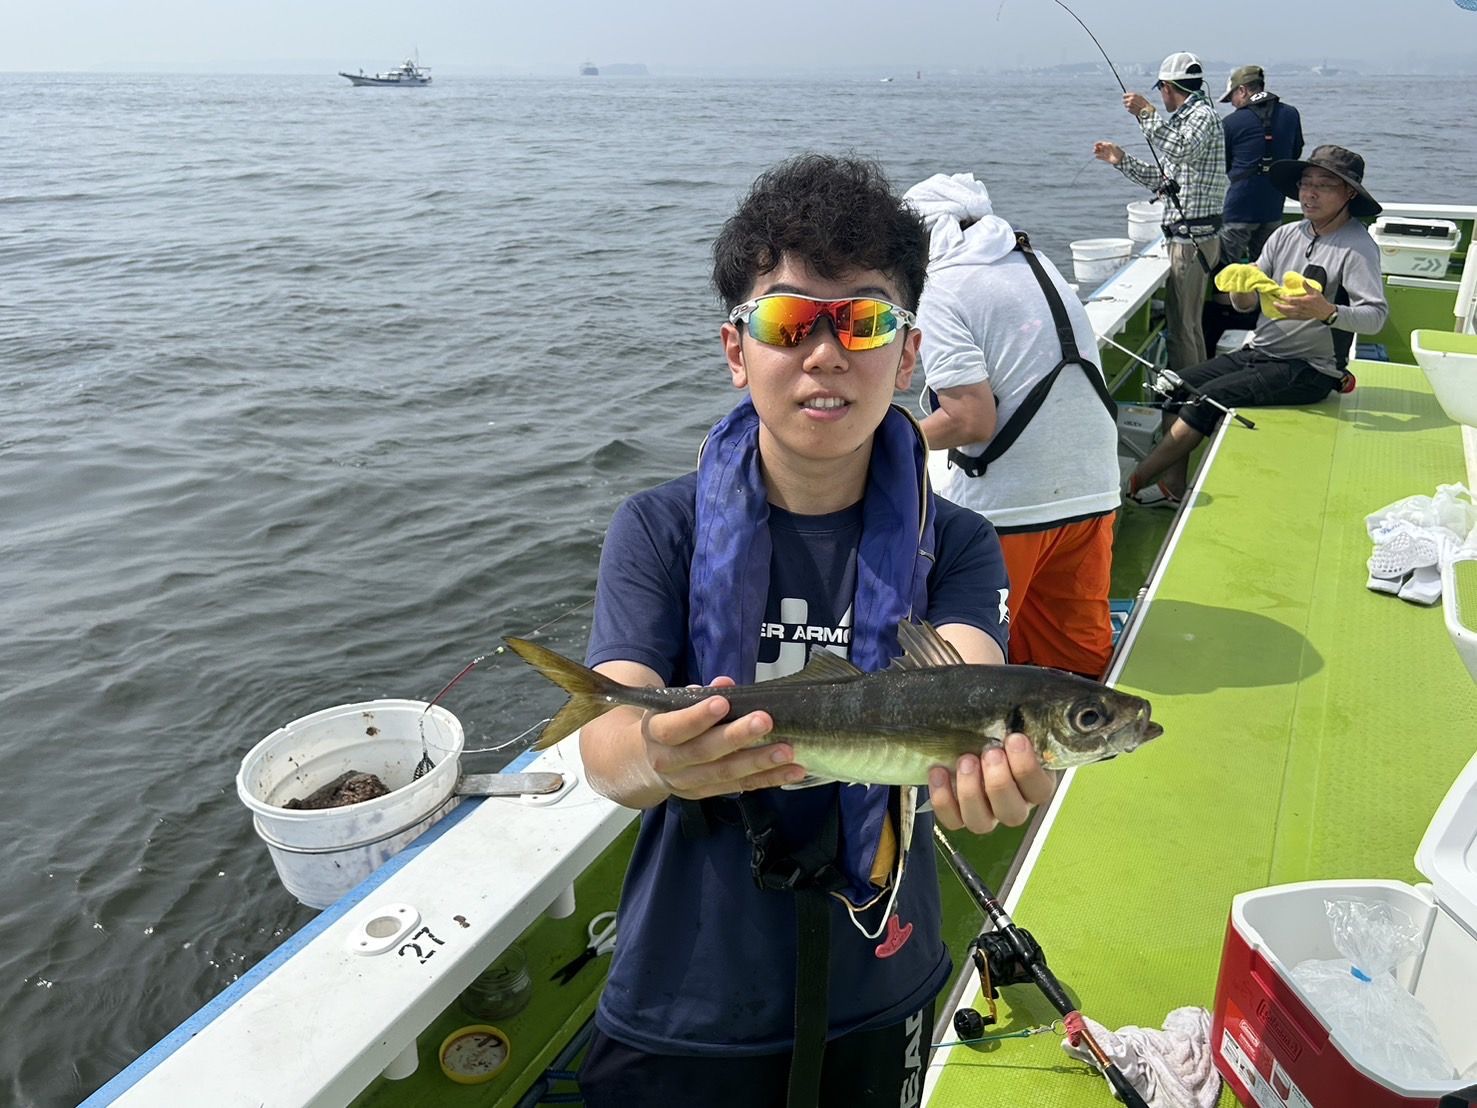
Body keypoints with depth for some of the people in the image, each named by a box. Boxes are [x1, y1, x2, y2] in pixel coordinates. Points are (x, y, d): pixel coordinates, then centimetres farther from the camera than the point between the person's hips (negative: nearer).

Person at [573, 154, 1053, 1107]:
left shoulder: (953, 546, -7)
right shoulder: (661, 531, -11)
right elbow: (606, 741, -22)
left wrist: (990, 763, -49)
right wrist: (662, 760, -46)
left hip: (879, 998, 2)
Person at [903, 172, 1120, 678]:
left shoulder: (941, 295, -12)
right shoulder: (1041, 265, 14)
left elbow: (972, 421, -21)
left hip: (1007, 508, -7)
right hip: (1091, 489, 8)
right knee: (1080, 651, 19)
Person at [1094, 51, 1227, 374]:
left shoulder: (1203, 115, -9)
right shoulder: (1186, 118, 22)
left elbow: (1180, 151, -31)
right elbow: (1164, 179, 26)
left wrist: (1146, 114, -26)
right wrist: (1121, 159, 23)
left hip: (1193, 238, -11)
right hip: (1185, 236, 11)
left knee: (1179, 326, -11)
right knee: (1190, 323, 17)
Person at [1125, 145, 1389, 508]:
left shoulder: (1357, 247, -12)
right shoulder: (1286, 235, 8)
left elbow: (1376, 315, -23)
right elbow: (1245, 304, 7)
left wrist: (1326, 311, -41)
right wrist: (1241, 288, -17)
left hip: (1308, 369, -7)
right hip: (1258, 351, 7)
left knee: (1207, 399, -21)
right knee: (1177, 386, -7)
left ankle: (1131, 484, -12)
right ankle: (1173, 487, -1)